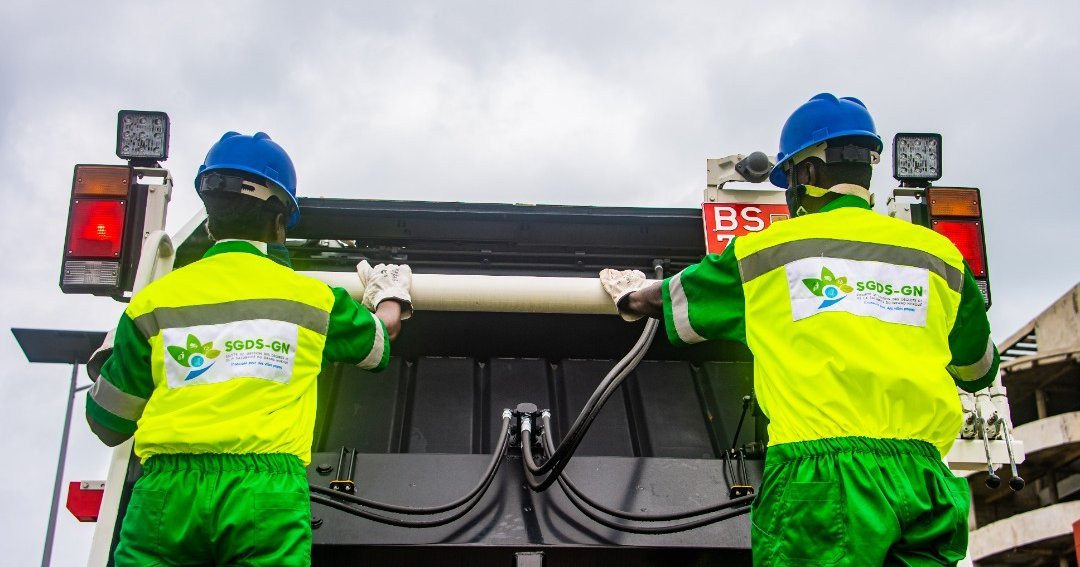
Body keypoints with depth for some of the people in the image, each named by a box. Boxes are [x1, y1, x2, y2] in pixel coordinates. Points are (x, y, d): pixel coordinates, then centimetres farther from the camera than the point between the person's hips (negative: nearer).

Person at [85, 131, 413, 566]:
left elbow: (109, 423, 18)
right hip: (268, 493, 0)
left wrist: (106, 360, 40)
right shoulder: (311, 299, 12)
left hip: (166, 490, 1)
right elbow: (380, 338, 33)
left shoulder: (154, 301, 11)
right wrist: (392, 297, 57)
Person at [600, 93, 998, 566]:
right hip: (923, 473, 3)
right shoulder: (939, 253, 16)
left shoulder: (763, 250, 9)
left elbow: (659, 302, 26)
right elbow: (979, 369, 32)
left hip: (820, 471, -3)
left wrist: (628, 293, 50)